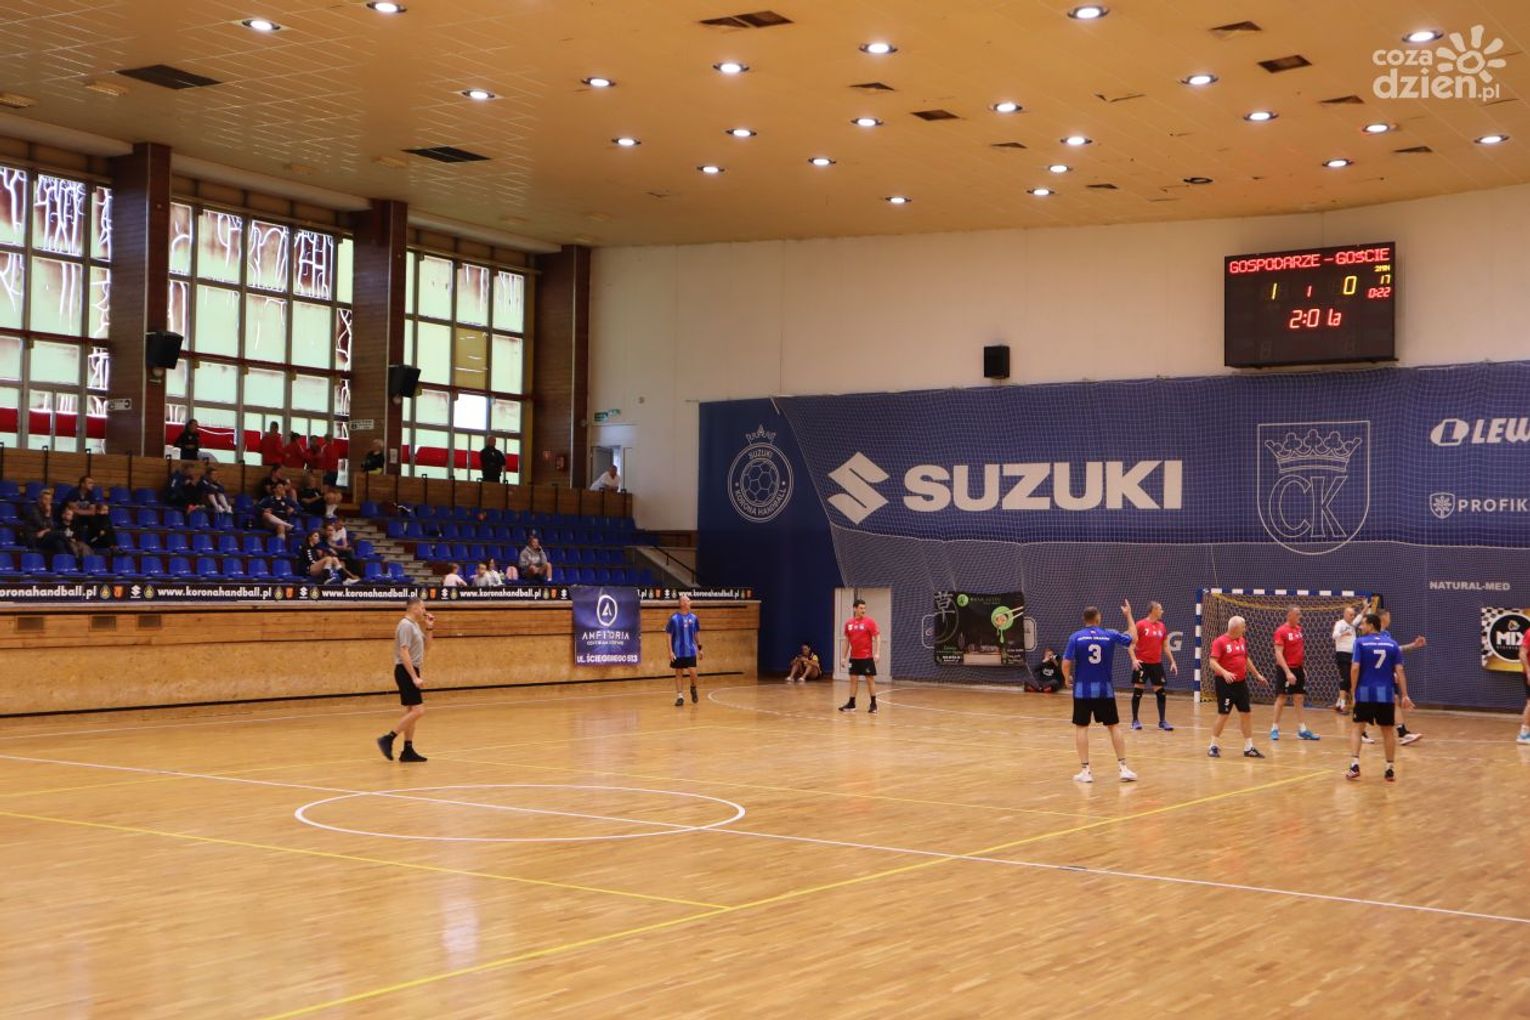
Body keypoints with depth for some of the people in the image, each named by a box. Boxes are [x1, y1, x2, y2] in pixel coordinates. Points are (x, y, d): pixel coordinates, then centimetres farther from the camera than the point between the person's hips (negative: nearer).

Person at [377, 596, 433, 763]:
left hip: (411, 671, 10)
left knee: (411, 711, 10)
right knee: (418, 710, -14)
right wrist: (415, 677, -24)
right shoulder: (406, 625, -15)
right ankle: (388, 739, -11)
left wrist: (429, 628, 11)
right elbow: (404, 653, -22)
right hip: (406, 672, -10)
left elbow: (426, 647, 24)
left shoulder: (415, 625, 14)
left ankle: (408, 751, 13)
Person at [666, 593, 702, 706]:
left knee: (693, 672, -5)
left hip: (691, 651, 2)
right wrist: (670, 651, -11)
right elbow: (669, 635, -6)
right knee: (679, 674, 4)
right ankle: (680, 696, 11)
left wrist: (699, 648, 11)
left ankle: (693, 688, 23)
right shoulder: (674, 618, -8)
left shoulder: (693, 618, 1)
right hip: (678, 652, -2)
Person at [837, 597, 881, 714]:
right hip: (854, 657, 4)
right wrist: (843, 657, 11)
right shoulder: (848, 623, 6)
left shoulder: (869, 621, -7)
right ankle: (851, 704, 15)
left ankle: (873, 705, 6)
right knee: (853, 680, 8)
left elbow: (877, 637, -9)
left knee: (870, 680, 0)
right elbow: (846, 640, 13)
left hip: (867, 657, -4)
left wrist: (877, 653, -20)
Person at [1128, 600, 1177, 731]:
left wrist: (1172, 661, 9)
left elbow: (1166, 646, 15)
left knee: (1160, 692, 2)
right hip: (1142, 663, -5)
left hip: (1156, 664, 5)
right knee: (1138, 691, 0)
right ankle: (1135, 720, 11)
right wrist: (1134, 659, -19)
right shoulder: (1140, 625, -8)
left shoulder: (1162, 626, 8)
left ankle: (1162, 721, 11)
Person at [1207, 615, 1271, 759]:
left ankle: (1249, 747, 15)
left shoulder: (1242, 640, 11)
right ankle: (1213, 746, 8)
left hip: (1241, 683, 7)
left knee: (1246, 714, 7)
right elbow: (1212, 662, -18)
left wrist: (1257, 674, 27)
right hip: (1226, 684, -7)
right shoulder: (1220, 642, -12)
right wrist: (1224, 672, -34)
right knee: (1223, 715, -4)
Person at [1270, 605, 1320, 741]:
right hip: (1285, 670, -7)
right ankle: (1274, 728, 7)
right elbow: (1278, 653, -18)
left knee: (1299, 699, 7)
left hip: (1298, 669, 7)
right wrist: (1288, 672, -24)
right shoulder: (1281, 631, -13)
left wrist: (1303, 668, 16)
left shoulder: (1299, 629, 10)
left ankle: (1302, 730, 9)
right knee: (1281, 698, -1)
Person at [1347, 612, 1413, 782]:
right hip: (1386, 693, 2)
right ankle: (1390, 769, 14)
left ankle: (1355, 765, -8)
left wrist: (1354, 691, -2)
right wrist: (1405, 695, 0)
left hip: (1365, 692, -2)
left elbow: (1355, 668, -10)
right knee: (1388, 730, 12)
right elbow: (1399, 671, 0)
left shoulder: (1360, 642, -2)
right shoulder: (1392, 643, 5)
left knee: (1356, 727, 6)